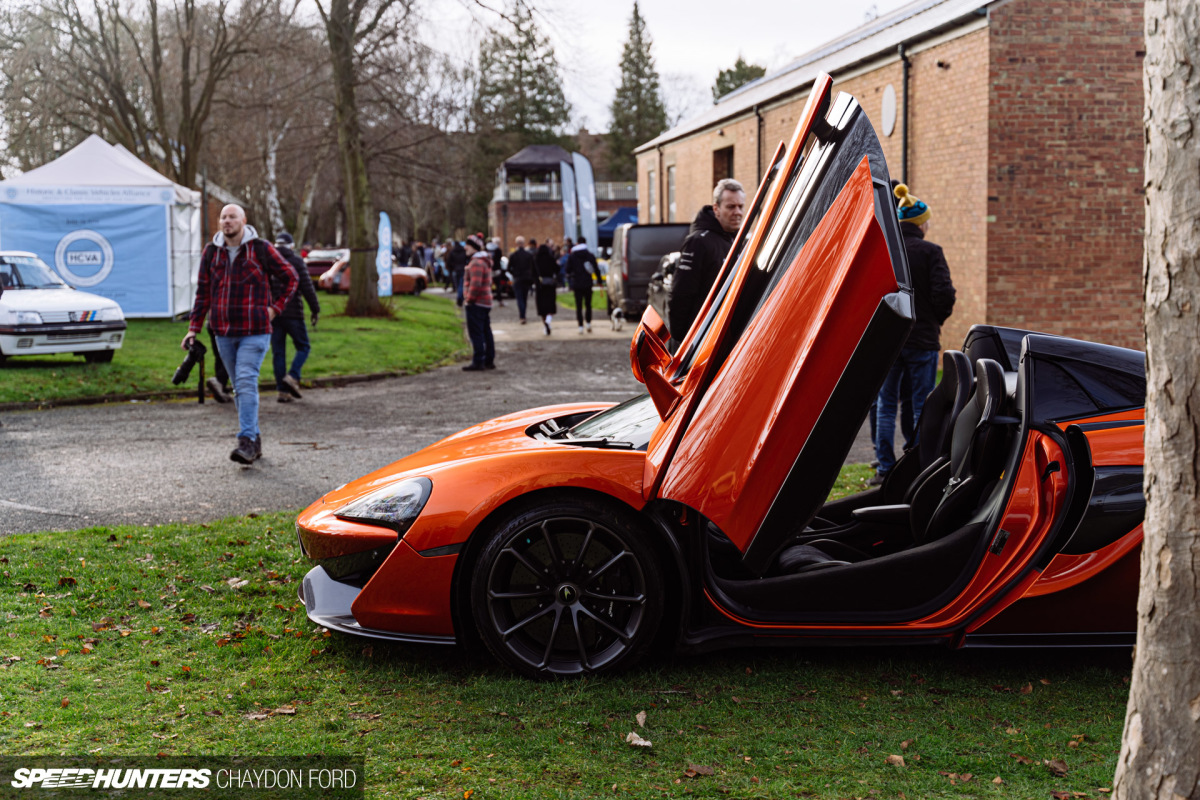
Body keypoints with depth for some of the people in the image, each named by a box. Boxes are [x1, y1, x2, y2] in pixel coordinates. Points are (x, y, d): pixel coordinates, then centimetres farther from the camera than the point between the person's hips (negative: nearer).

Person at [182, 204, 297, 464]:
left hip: (254, 332, -4)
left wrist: (275, 308, -2)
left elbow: (291, 277, 6)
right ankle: (255, 440, 18)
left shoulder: (261, 249, -3)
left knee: (246, 383, -16)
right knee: (240, 387, 9)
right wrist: (193, 328, 6)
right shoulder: (211, 252, 8)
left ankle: (246, 442, -19)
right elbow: (203, 292, 12)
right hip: (224, 333, 5)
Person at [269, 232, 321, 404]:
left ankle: (282, 390, 2)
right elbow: (307, 287, -7)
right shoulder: (296, 261, -1)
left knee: (278, 352, 6)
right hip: (292, 312, -3)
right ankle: (292, 377, -14)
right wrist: (315, 309, -1)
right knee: (303, 347, 8)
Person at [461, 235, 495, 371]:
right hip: (486, 302, 10)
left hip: (476, 304, -10)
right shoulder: (485, 261, 16)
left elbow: (475, 284, -27)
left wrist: (469, 298, -15)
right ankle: (489, 361, 17)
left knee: (476, 334, -7)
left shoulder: (476, 263, -17)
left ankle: (478, 361, -7)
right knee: (486, 333, 12)